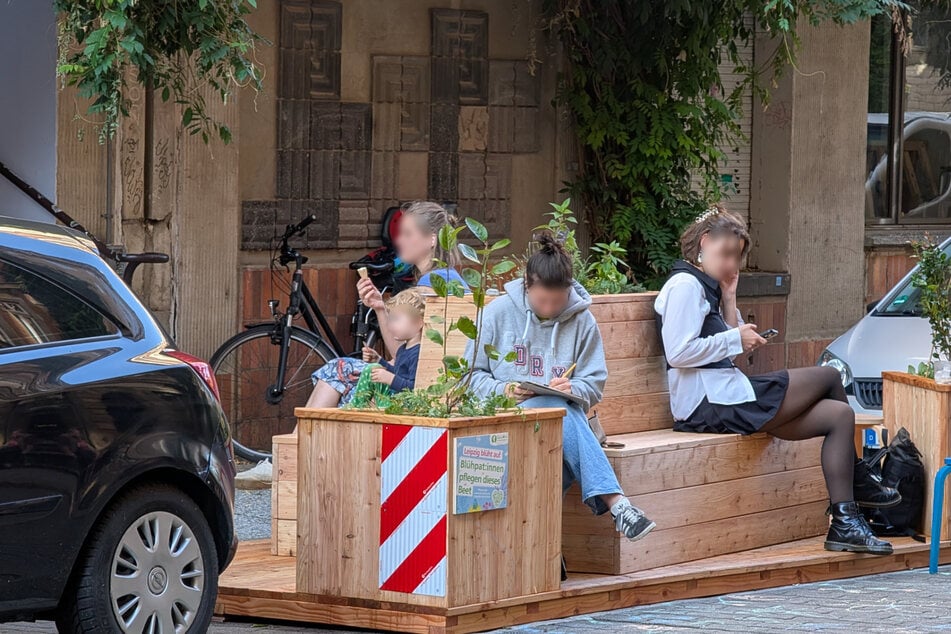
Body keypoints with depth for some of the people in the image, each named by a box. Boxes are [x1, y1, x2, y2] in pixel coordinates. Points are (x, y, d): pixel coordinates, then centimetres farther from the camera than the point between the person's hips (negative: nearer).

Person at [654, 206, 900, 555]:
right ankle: (857, 478, 10)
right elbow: (678, 352, -21)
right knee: (829, 377, -3)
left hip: (721, 400, 11)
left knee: (838, 414, 3)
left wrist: (728, 299, 11)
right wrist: (736, 339, -13)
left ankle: (844, 524, -2)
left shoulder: (704, 287, 22)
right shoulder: (685, 285, -10)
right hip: (710, 403, -11)